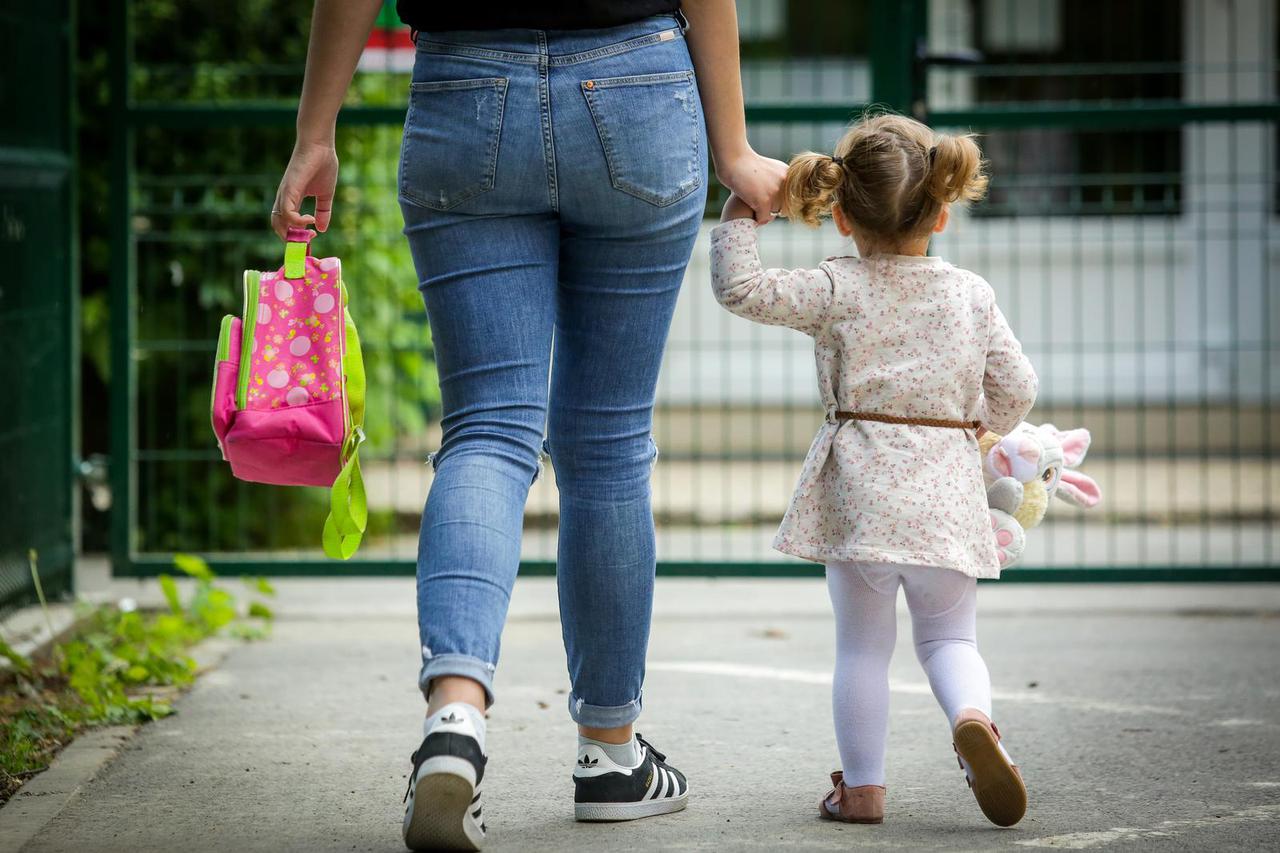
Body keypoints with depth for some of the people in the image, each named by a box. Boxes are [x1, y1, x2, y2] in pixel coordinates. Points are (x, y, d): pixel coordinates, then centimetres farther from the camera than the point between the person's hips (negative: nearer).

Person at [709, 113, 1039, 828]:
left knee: (862, 642, 9)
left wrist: (739, 213, 1)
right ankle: (972, 716, -18)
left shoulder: (839, 292, -4)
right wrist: (982, 421, 27)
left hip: (859, 491, -1)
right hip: (948, 495, 1)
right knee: (949, 635, 12)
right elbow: (1016, 389, 6)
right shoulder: (972, 295, 4)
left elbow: (741, 289, -11)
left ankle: (862, 784, 9)